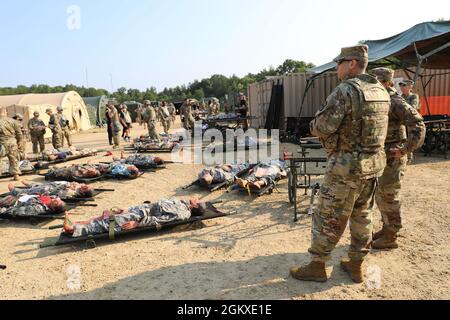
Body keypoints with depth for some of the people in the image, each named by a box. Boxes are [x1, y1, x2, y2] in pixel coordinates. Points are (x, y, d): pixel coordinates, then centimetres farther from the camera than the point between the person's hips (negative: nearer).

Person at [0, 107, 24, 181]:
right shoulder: (12, 121, 1)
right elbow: (19, 133, 3)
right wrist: (20, 143, 11)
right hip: (12, 143, 3)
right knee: (14, 160, 12)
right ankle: (16, 175, 14)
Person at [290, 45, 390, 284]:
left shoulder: (345, 90, -18)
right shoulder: (381, 91, 8)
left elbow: (322, 128, -20)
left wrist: (315, 124, 1)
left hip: (347, 165, -8)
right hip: (375, 162, 8)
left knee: (328, 219, 5)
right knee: (362, 215, 18)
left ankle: (317, 267, 18)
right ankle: (356, 266, 30)